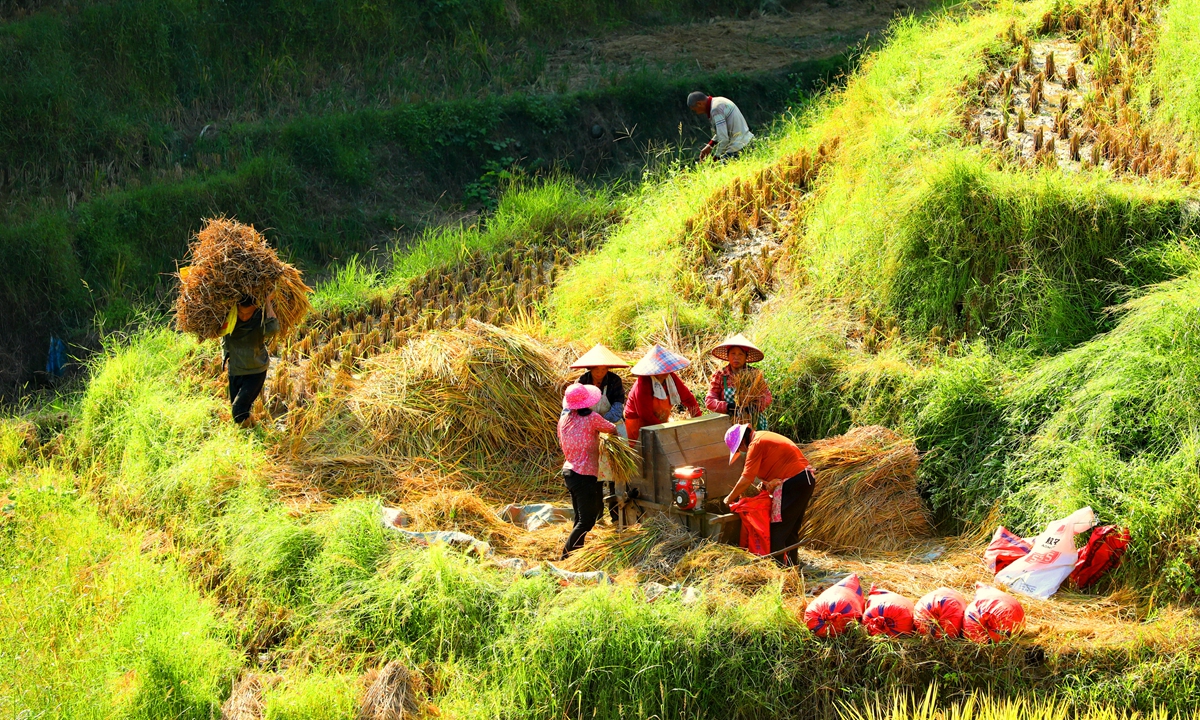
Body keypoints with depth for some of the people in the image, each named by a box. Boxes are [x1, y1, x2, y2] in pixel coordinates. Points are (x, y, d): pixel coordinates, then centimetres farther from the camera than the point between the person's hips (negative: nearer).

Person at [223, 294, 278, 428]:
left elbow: (273, 328, -46)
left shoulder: (260, 319, -23)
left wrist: (268, 303, -37)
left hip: (255, 372, -5)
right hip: (234, 371, 5)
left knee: (239, 411, -17)